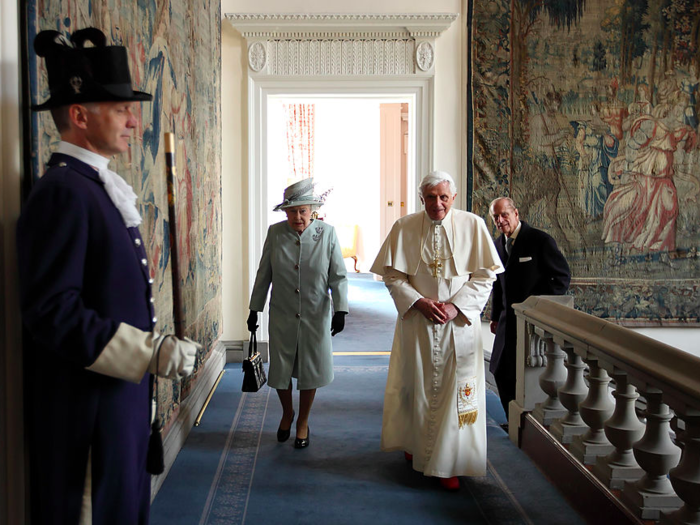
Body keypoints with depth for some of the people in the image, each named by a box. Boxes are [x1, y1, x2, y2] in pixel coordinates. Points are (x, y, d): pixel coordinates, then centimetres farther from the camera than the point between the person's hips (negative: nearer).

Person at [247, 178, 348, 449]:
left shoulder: (327, 233, -7)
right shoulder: (275, 233, -4)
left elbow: (338, 276, -5)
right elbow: (263, 274, 4)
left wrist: (340, 310, -14)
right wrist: (255, 309, 6)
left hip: (316, 316, -1)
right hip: (282, 316, 1)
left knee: (310, 370, 9)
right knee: (280, 369, 9)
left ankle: (303, 422, 30)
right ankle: (287, 414, 38)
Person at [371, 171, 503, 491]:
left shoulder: (473, 226, -2)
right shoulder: (404, 228, 0)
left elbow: (485, 274, -2)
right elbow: (392, 275, 0)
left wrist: (456, 306, -12)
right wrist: (420, 302, -13)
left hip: (459, 323, -1)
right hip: (417, 322, 1)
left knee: (455, 389, -1)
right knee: (416, 385, 10)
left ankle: (448, 464, 9)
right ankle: (415, 444, 33)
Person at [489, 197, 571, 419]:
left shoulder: (541, 240, -11)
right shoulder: (498, 244, 9)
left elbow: (563, 276, -9)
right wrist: (495, 316, 13)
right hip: (509, 322, 7)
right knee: (501, 372, 9)